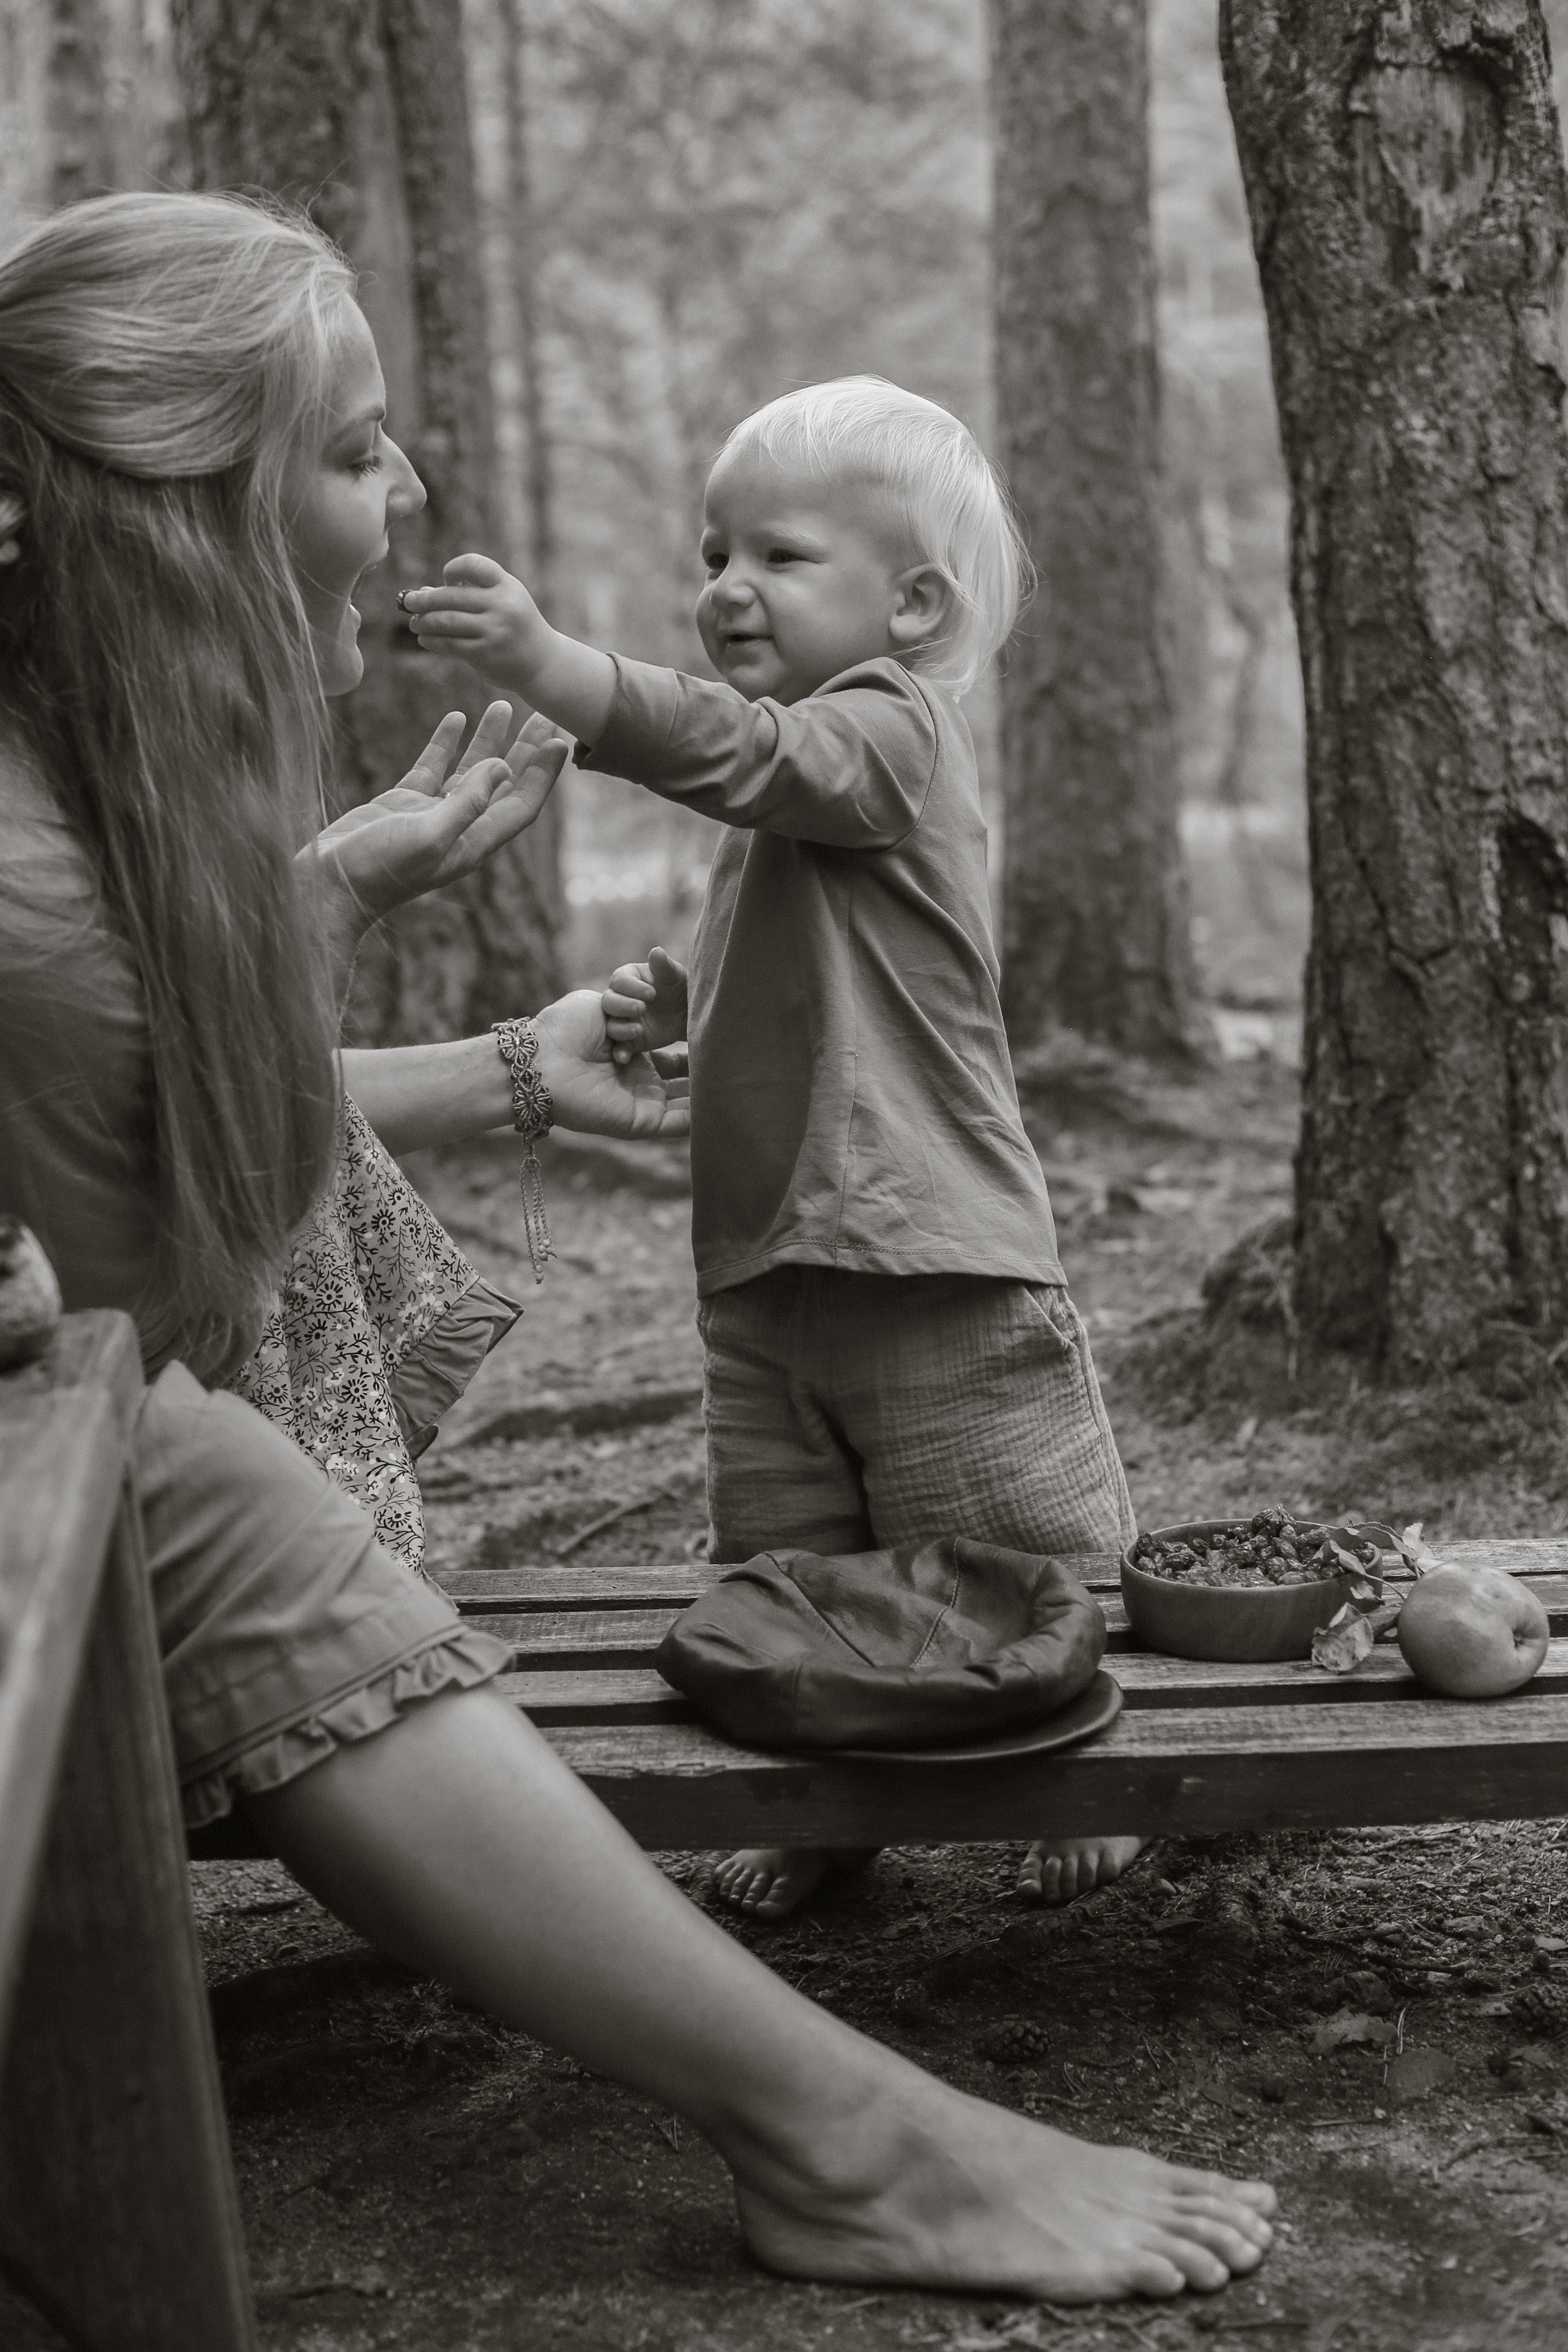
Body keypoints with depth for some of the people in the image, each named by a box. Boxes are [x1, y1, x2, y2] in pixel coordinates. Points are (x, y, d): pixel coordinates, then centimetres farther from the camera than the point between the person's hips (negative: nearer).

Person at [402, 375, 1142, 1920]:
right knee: (788, 1578, 14)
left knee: (1018, 1569, 7)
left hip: (932, 1261, -8)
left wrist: (543, 662, -46)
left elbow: (733, 750, -34)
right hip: (764, 1260, 9)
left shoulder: (890, 730, -13)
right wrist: (682, 1000, 8)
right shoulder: (795, 792, 16)